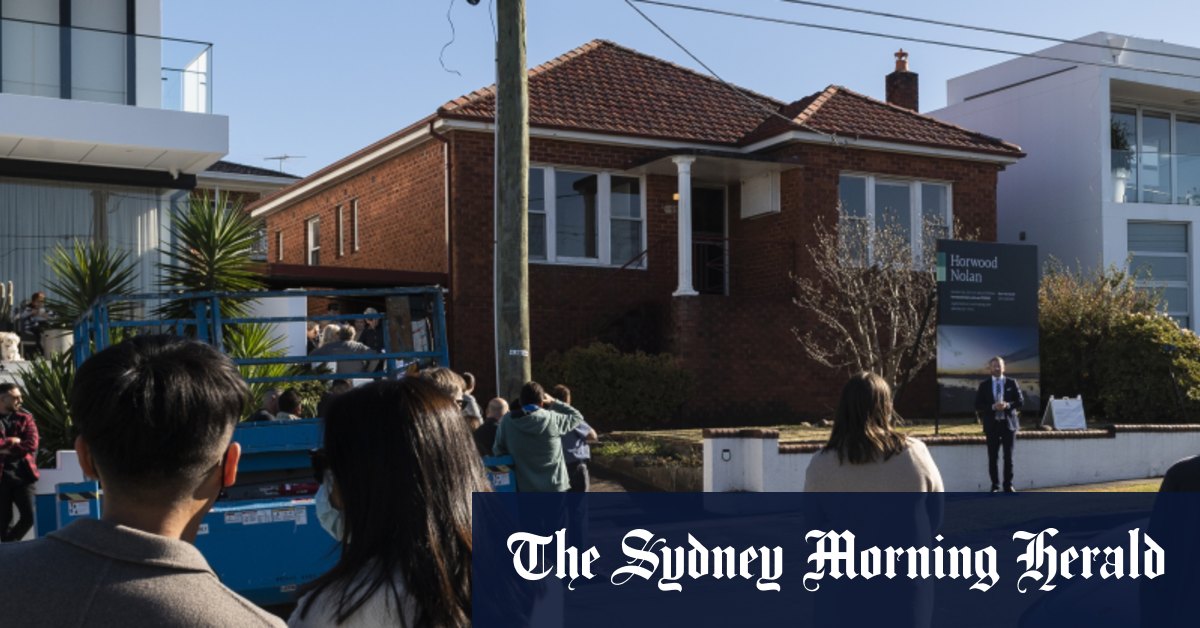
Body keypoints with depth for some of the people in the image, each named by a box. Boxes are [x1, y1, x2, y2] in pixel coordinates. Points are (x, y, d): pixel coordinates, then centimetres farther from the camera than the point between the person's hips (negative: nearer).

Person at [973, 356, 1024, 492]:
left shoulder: (1012, 383, 5)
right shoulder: (984, 385, 4)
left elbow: (1020, 401, 1)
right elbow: (978, 405, -1)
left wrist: (1008, 405, -17)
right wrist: (993, 407, -17)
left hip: (1009, 423, 0)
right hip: (992, 424, 0)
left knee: (1008, 456, 2)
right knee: (992, 457, 2)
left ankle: (1008, 485, 11)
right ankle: (995, 486, 10)